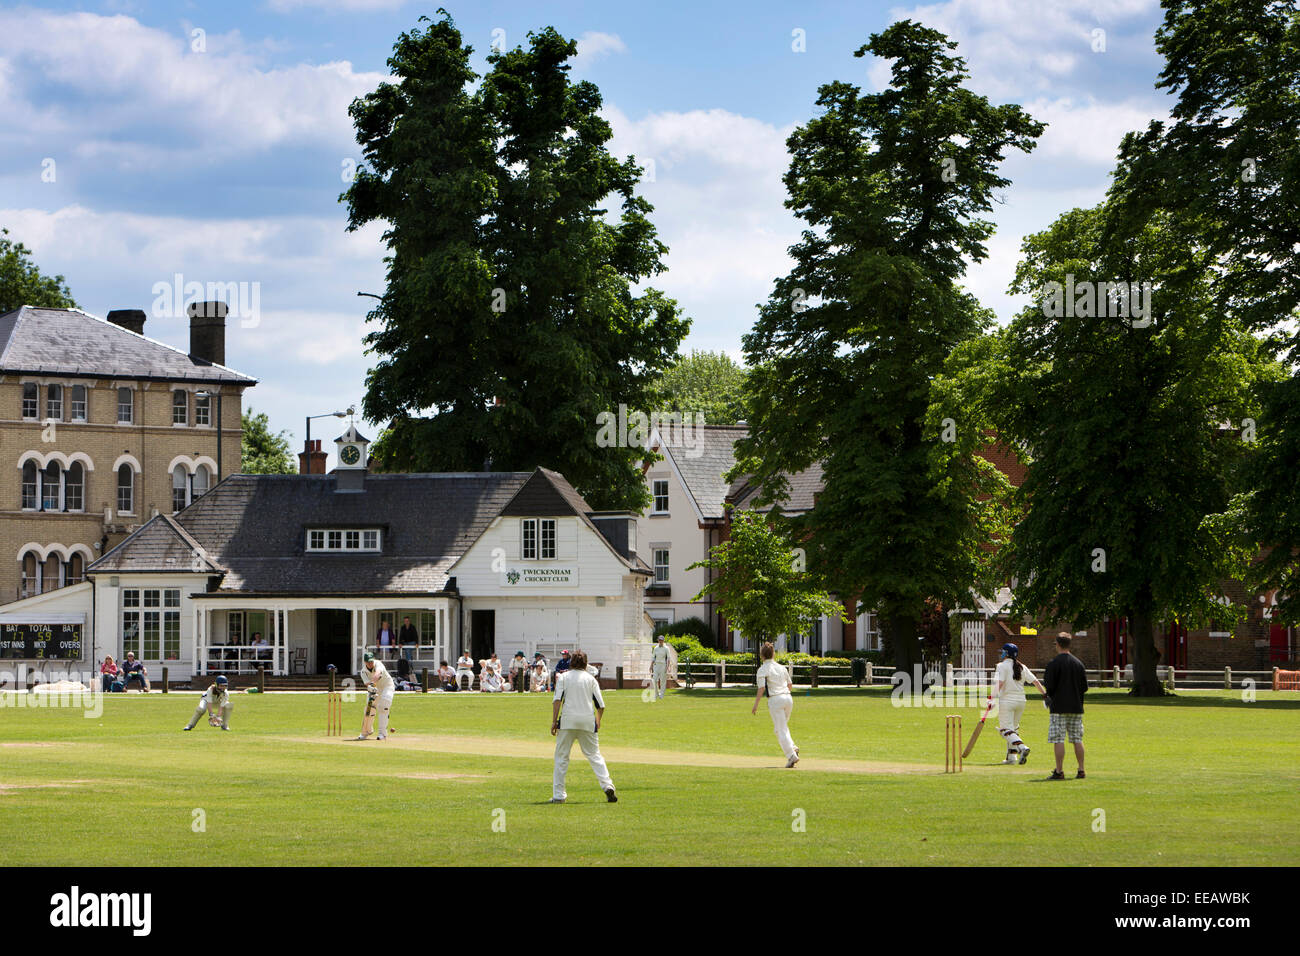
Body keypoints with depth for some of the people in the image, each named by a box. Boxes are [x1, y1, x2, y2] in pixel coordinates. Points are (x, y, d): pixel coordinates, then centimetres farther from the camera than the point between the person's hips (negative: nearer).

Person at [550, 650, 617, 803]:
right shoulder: (591, 679, 10)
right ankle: (607, 786, -10)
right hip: (588, 721, 1)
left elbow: (557, 700, -5)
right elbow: (600, 705, 7)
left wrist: (554, 721, -6)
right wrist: (598, 722, 23)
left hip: (567, 721, -1)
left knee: (561, 756, 5)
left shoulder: (564, 677, 7)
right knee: (594, 755, 7)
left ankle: (558, 795, 2)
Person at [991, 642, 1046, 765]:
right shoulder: (1022, 667, 11)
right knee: (1014, 729, 18)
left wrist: (993, 697, -20)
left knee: (1006, 729, -8)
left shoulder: (1002, 666, -6)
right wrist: (1045, 694, 9)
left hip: (1007, 701, -6)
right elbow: (1035, 681, 7)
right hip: (1021, 701, 7)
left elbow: (1000, 683, -18)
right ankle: (1012, 756, 17)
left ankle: (1022, 748, -30)